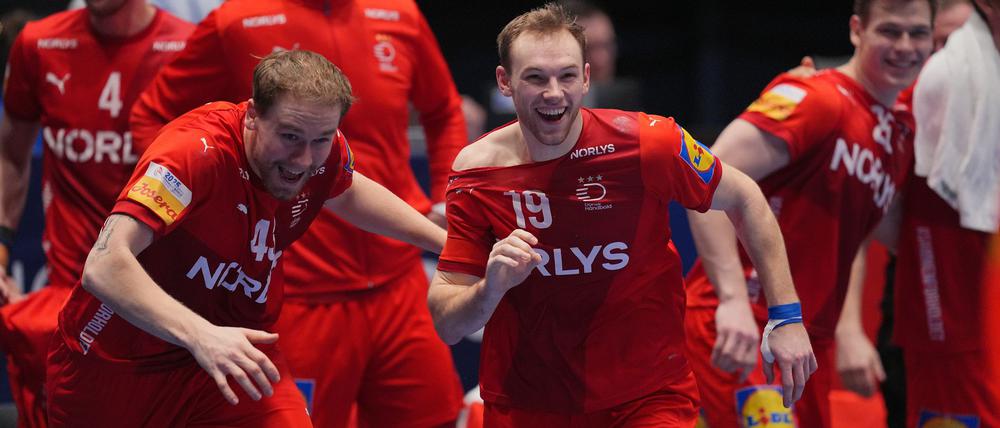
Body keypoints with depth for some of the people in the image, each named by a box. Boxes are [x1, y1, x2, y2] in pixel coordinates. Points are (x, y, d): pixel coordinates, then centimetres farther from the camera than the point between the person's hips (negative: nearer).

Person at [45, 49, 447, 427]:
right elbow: (104, 267, -39)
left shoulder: (321, 147, -11)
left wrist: (445, 240, 16)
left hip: (232, 356, 4)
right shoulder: (196, 150, -30)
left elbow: (347, 194, 17)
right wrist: (200, 334, -50)